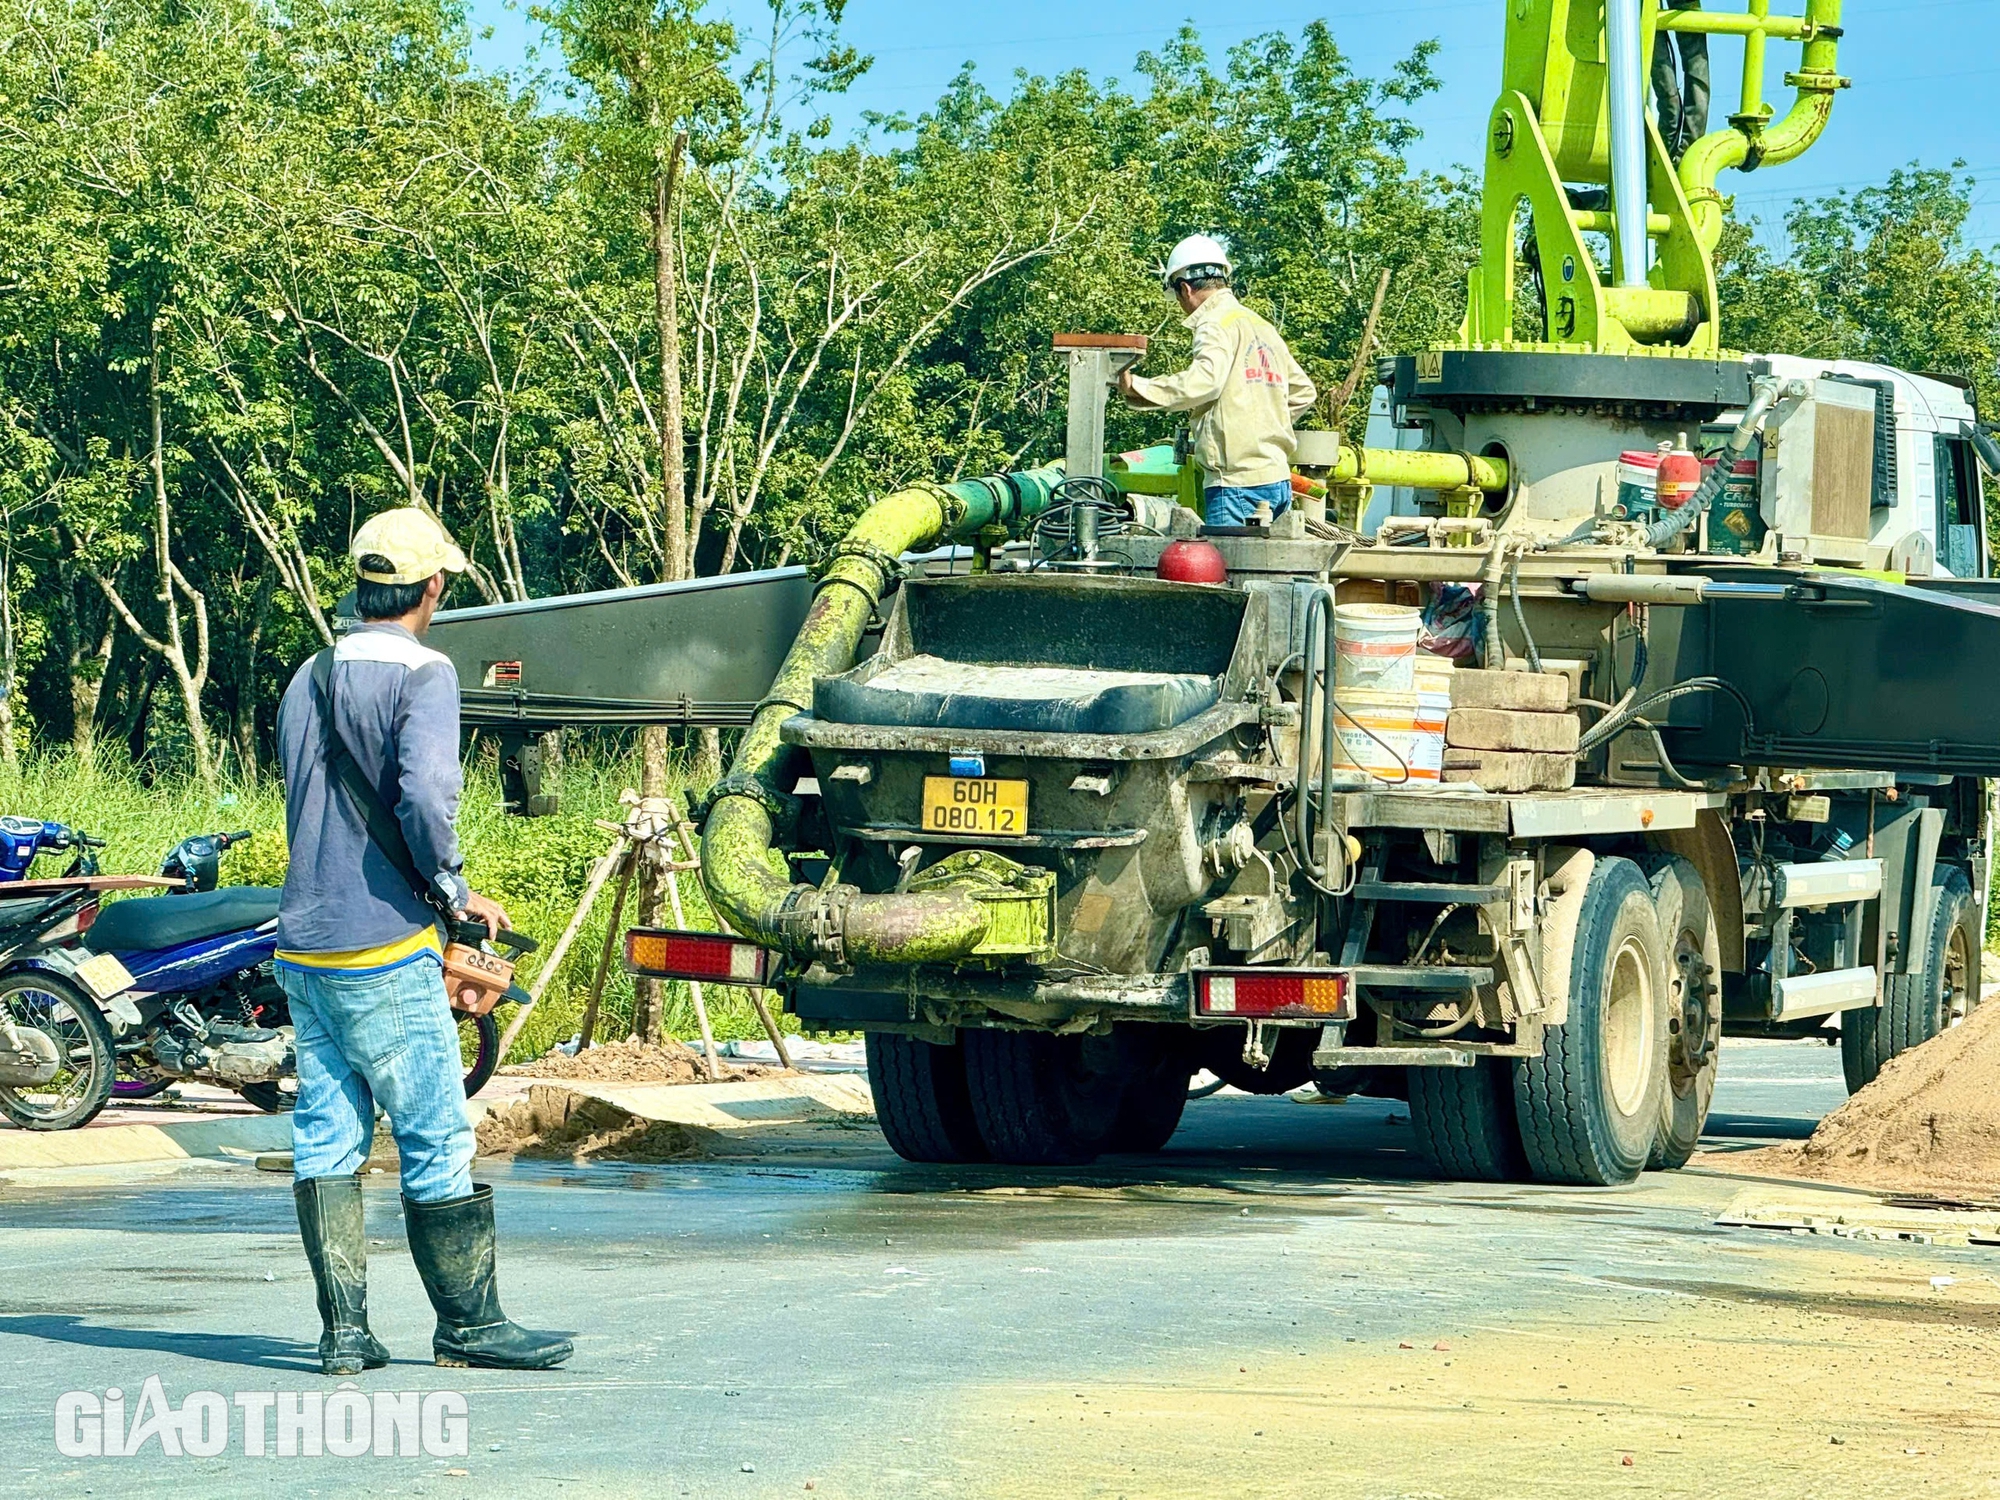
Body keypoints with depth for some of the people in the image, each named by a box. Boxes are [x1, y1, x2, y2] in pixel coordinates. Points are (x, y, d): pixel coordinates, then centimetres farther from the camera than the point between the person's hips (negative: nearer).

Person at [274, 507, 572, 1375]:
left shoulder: (309, 680, 13)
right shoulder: (421, 675, -10)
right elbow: (425, 796, -25)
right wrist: (453, 891, -9)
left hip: (304, 942, 7)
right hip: (383, 951, -7)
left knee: (327, 1136, 7)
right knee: (437, 1141, 0)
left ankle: (343, 1328, 4)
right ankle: (468, 1323, 5)